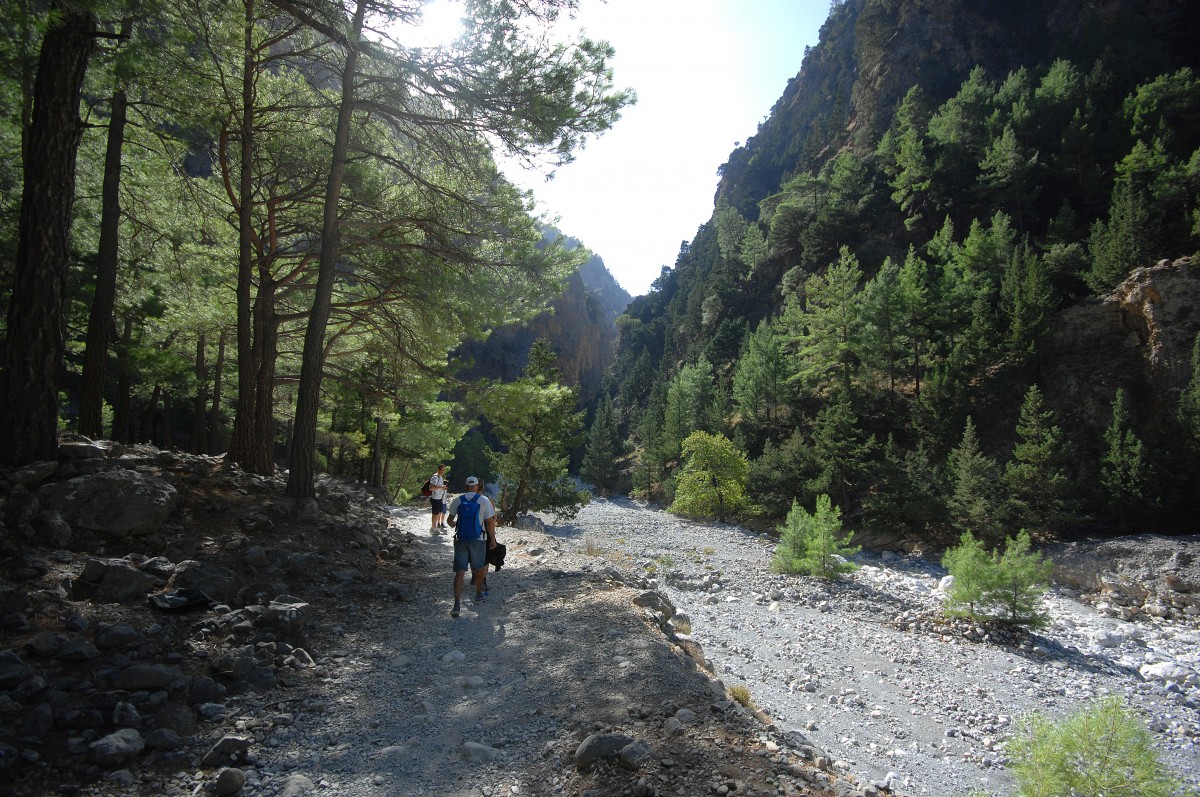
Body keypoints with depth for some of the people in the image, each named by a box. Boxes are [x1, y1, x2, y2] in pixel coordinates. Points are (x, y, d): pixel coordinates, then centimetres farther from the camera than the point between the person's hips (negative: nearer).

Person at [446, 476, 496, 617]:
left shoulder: (457, 500, 1)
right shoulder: (484, 501, -6)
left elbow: (450, 519, 11)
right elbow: (490, 522, -6)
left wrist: (453, 525, 34)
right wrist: (493, 539, 5)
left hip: (460, 539, 1)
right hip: (478, 540, -1)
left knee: (460, 572, -1)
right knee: (479, 569, 19)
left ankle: (457, 604, -9)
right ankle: (479, 596, 34)